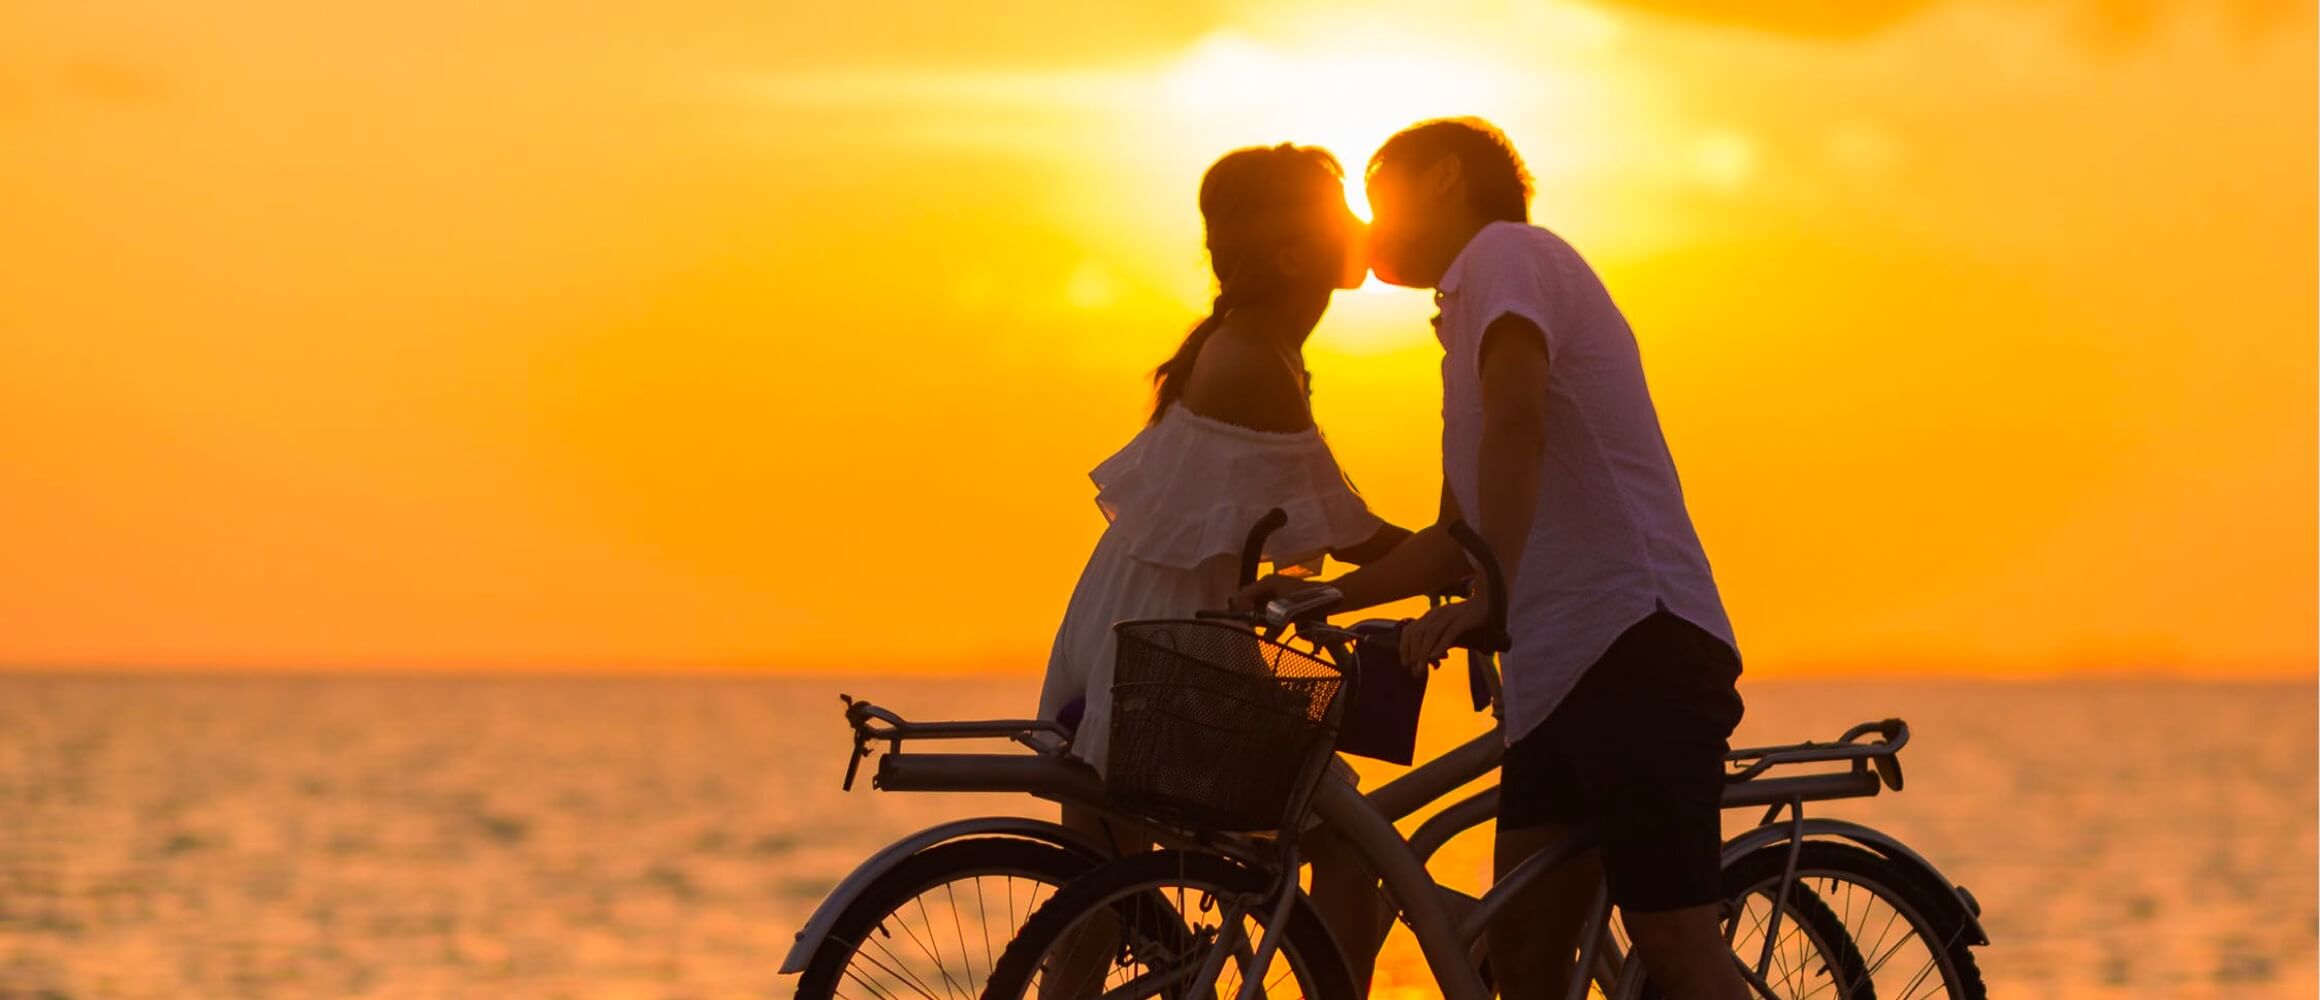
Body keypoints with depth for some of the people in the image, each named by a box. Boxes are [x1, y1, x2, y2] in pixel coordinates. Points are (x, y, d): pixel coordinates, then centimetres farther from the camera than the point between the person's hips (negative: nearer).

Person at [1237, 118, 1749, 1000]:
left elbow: (1516, 430, -19)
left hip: (1637, 639, -10)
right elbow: (1462, 536, 35)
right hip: (1559, 671, 10)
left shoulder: (1507, 251, -1)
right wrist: (1323, 595, 27)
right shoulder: (1467, 321, 28)